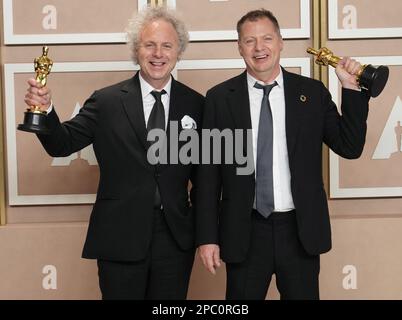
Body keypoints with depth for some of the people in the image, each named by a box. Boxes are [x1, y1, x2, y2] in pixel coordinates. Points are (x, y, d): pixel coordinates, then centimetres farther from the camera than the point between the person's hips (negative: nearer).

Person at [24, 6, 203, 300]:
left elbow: (202, 171, 7)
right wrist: (46, 110, -23)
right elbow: (62, 145, -4)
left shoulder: (195, 104, 2)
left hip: (176, 238, 1)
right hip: (120, 237, -1)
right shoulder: (106, 101, -1)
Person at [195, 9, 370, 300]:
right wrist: (207, 237, -2)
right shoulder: (220, 98, 0)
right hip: (244, 232, -1)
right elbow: (208, 172, 0)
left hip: (301, 229, 1)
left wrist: (351, 88, -6)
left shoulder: (312, 92, 2)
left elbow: (350, 147, 2)